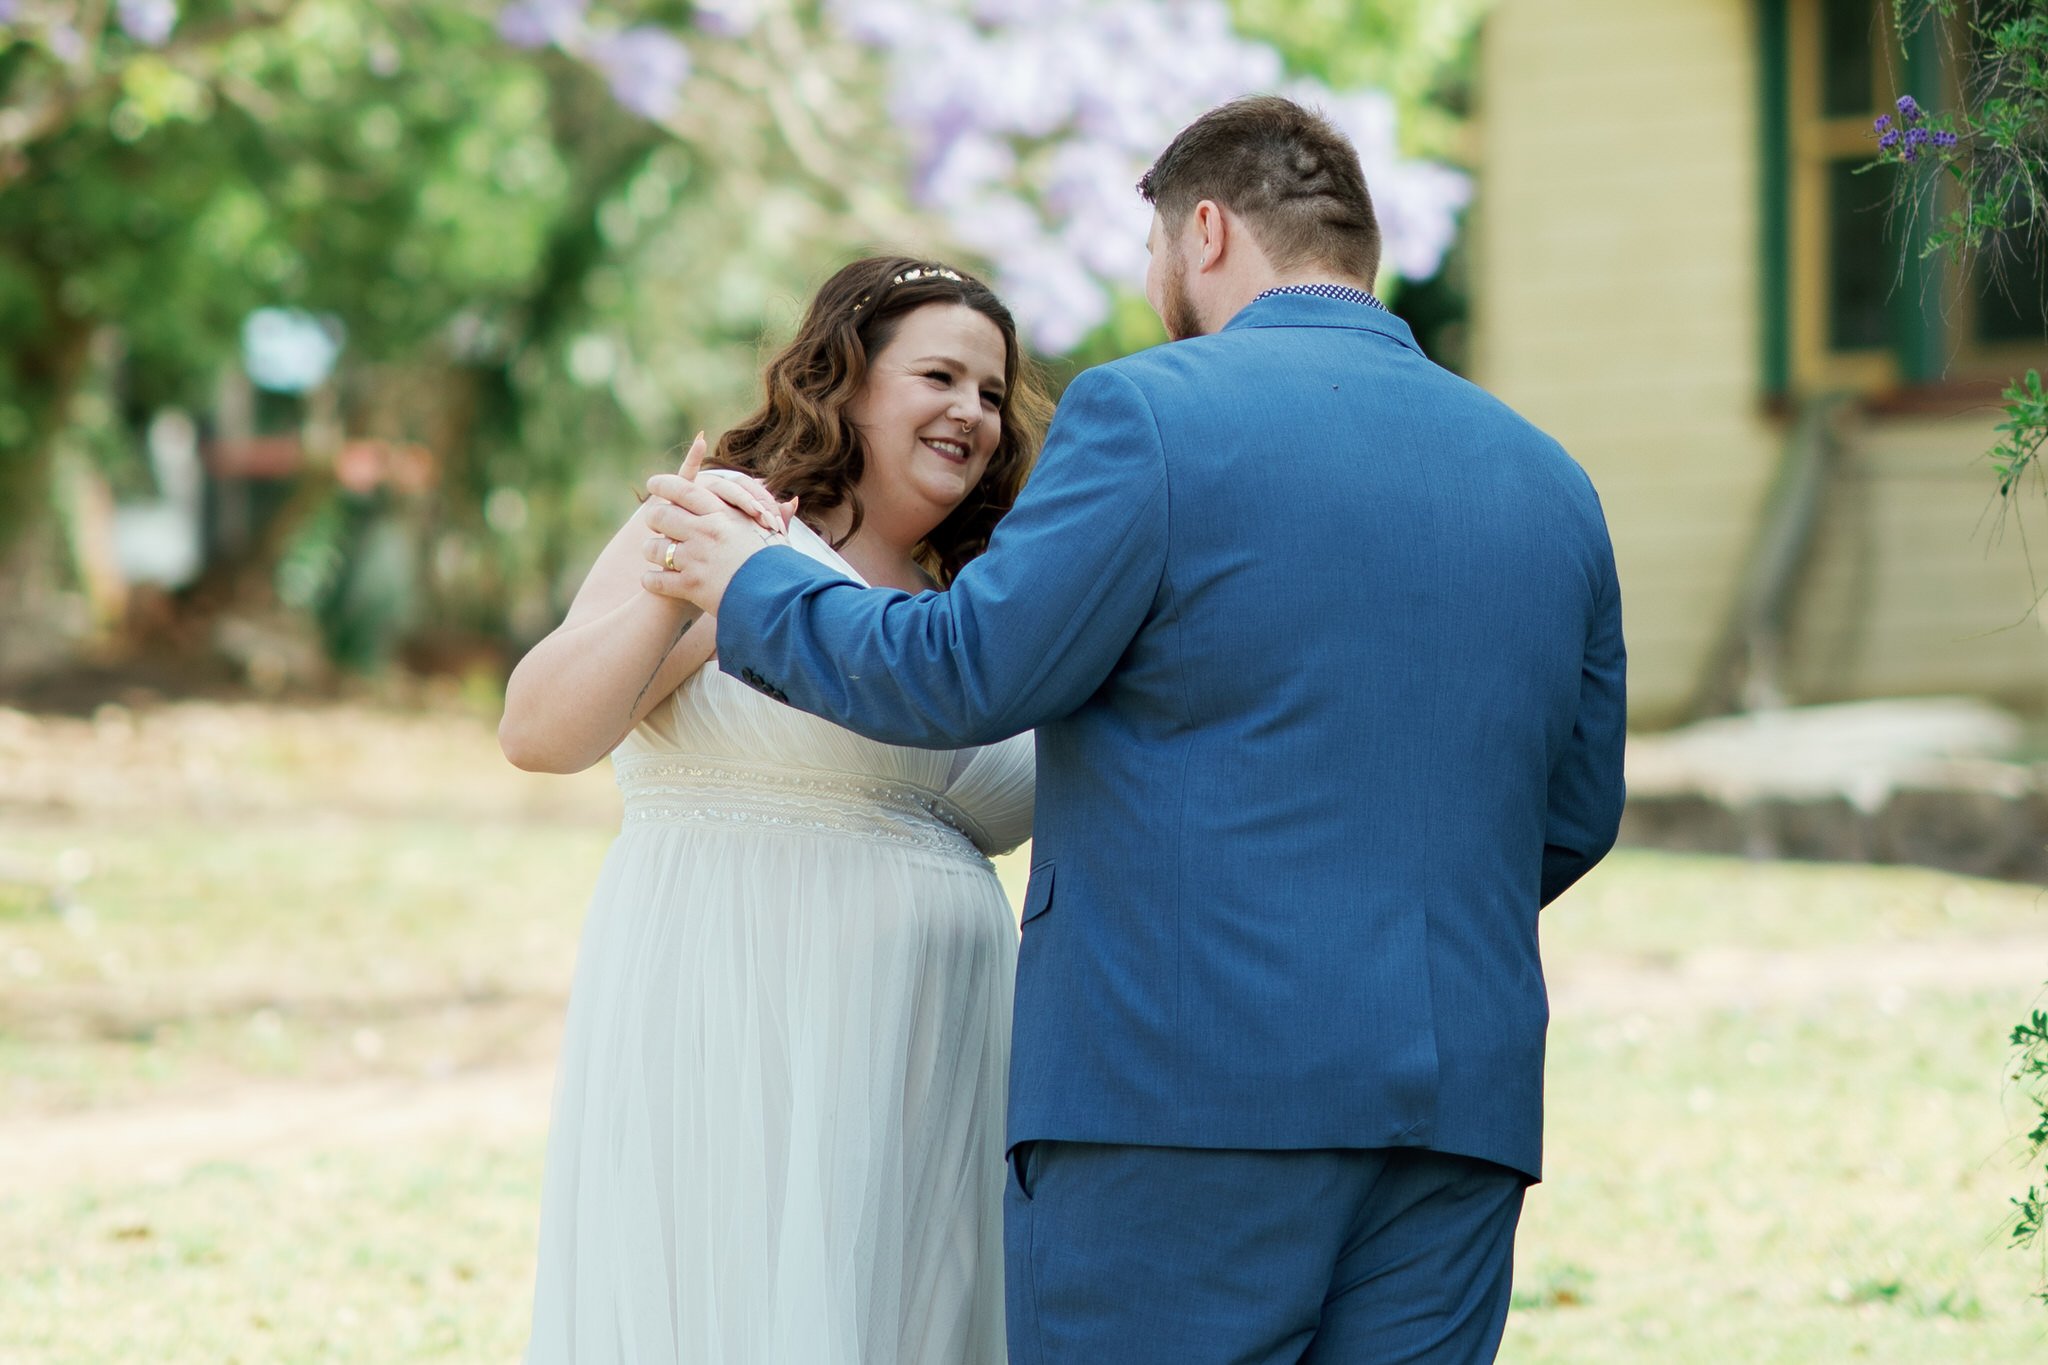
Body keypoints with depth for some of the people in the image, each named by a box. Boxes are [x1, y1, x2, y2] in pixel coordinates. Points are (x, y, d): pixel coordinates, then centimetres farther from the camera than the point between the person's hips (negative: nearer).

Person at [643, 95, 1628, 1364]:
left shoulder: (1153, 414, -6)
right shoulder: (1549, 482, 13)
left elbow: (962, 671, -5)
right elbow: (1575, 810, 17)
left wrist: (757, 589, 12)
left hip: (1188, 1081, -5)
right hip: (1464, 1099, 6)